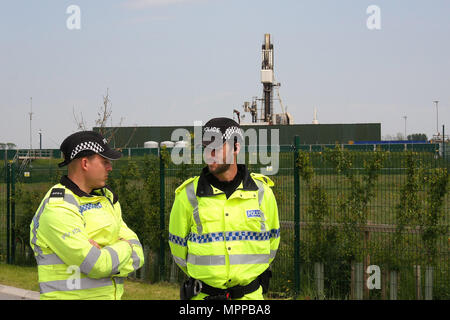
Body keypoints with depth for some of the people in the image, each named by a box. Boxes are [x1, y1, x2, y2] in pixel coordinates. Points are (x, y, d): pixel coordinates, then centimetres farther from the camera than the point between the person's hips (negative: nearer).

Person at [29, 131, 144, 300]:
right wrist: (124, 247, -2)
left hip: (110, 294, 7)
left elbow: (137, 256, 5)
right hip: (68, 295, -7)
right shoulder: (56, 209, -14)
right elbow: (97, 265, -19)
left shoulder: (107, 199, 13)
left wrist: (104, 256, -12)